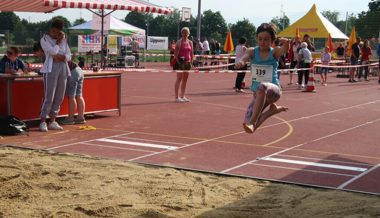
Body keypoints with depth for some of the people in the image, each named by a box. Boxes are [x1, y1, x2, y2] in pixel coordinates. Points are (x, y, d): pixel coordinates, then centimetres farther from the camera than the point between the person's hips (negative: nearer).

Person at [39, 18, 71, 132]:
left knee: (59, 97, 4)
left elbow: (69, 56, 9)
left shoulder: (63, 40, 16)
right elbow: (53, 51, -14)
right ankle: (43, 122, -4)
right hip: (51, 68, -5)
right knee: (49, 97, -10)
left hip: (63, 68, 5)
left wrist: (59, 56, -8)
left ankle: (52, 122, 12)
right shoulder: (44, 39, 3)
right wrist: (59, 41, -2)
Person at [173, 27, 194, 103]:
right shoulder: (179, 42, -5)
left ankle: (182, 96, 18)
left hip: (187, 62, 6)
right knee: (179, 79, -8)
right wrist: (178, 61, -18)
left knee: (185, 79, 10)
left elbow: (191, 53, 16)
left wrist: (191, 61, 8)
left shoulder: (190, 42, 11)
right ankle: (177, 97, -7)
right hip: (180, 62, -6)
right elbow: (175, 53, -10)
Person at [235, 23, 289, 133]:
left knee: (263, 87, -41)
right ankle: (273, 109, 25)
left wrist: (286, 43, -51)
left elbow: (285, 49, -26)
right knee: (251, 126, 2)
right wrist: (241, 62, -47)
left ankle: (252, 122, -41)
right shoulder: (252, 51, 0)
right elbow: (246, 56, -22)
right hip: (258, 93, 5)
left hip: (273, 90, -4)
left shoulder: (274, 52, -4)